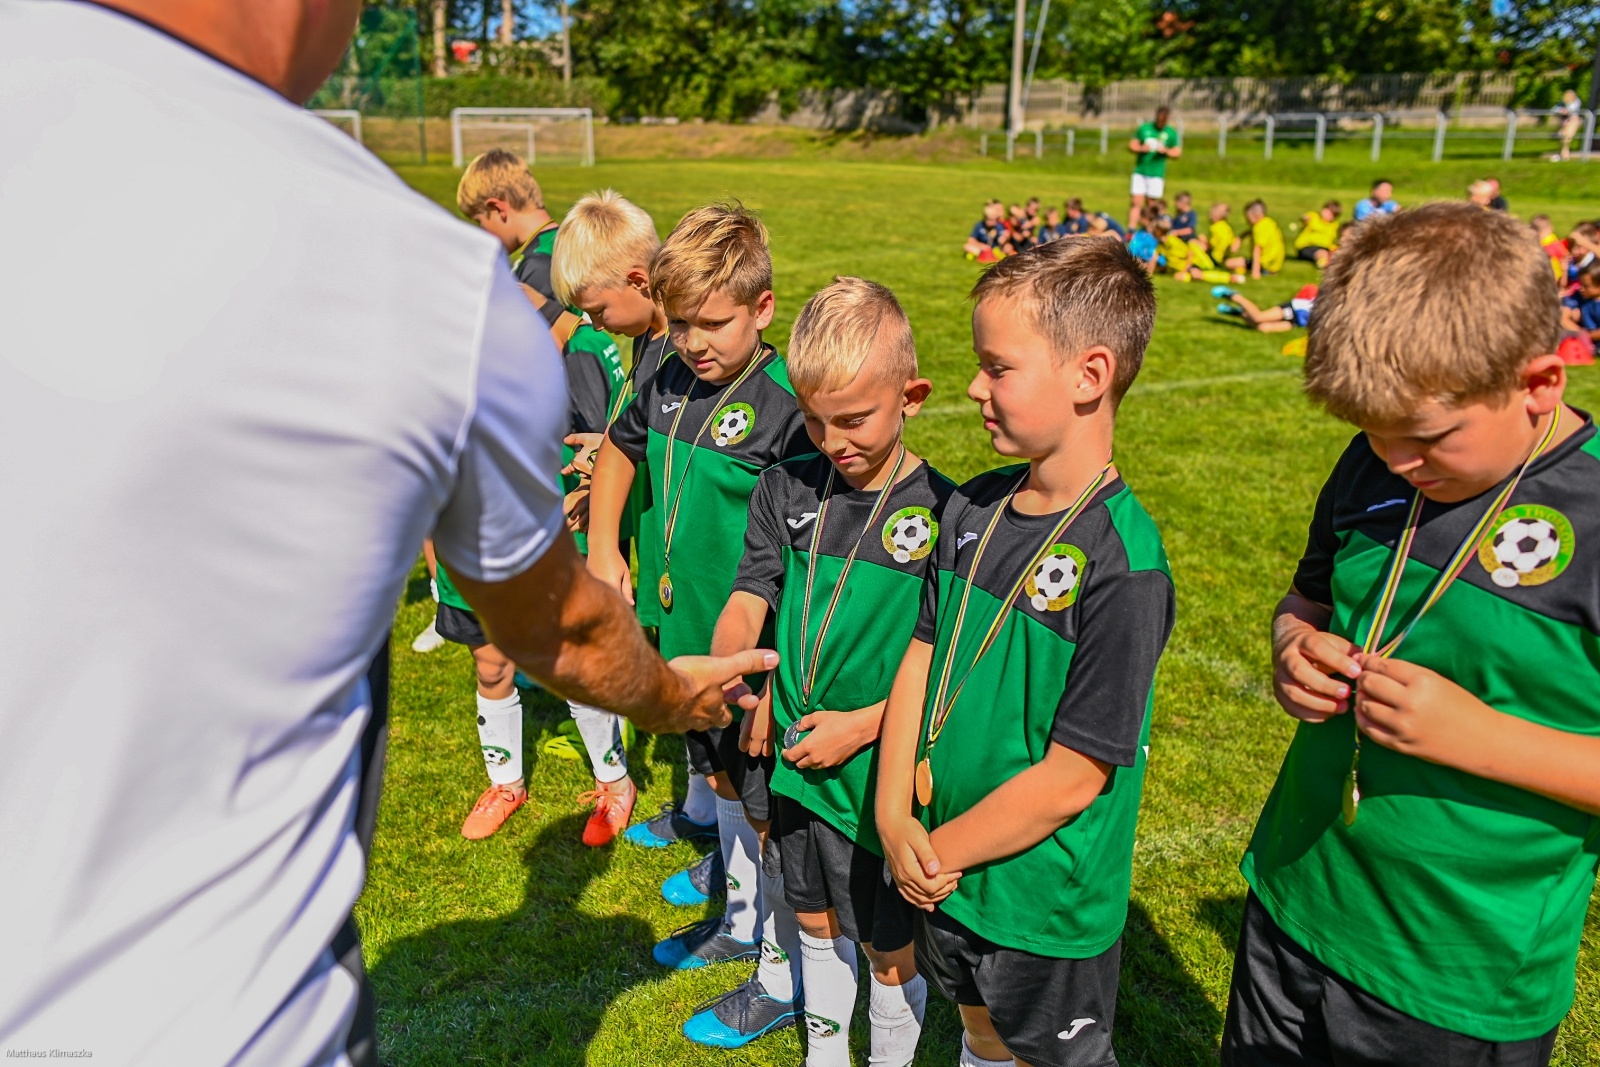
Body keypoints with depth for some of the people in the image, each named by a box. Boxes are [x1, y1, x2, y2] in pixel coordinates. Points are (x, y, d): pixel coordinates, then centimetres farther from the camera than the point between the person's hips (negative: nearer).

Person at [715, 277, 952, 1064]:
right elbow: (748, 598, -3)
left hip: (883, 777, -5)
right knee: (816, 922, 25)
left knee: (889, 946, 16)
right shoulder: (787, 489, -2)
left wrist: (865, 724, -19)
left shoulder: (941, 513, -16)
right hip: (795, 760, 5)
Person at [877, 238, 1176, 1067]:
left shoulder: (1122, 564, -26)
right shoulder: (973, 507, -4)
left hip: (1047, 900, -5)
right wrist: (895, 816, -10)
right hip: (944, 871, 6)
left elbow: (1071, 776, -23)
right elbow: (921, 657, 0)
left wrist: (944, 850, -14)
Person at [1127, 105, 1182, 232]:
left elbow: (1177, 152, 6)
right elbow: (1131, 145, 8)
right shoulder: (1144, 128, 5)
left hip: (1157, 174, 0)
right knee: (1136, 202, -7)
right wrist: (1141, 148, -14)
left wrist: (1166, 150, -15)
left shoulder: (1171, 133, 4)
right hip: (1140, 171, 0)